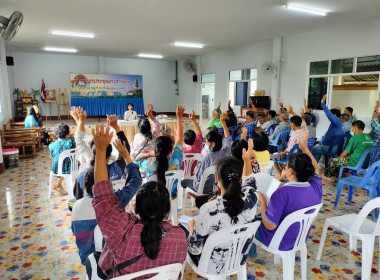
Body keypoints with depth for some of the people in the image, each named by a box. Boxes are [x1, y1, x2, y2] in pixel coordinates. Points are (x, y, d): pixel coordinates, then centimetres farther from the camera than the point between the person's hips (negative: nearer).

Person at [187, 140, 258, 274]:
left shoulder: (209, 210, -36)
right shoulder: (250, 201, -23)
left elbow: (195, 249, -21)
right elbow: (249, 183, 4)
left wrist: (192, 228, -3)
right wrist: (247, 160, 2)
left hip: (213, 267, -4)